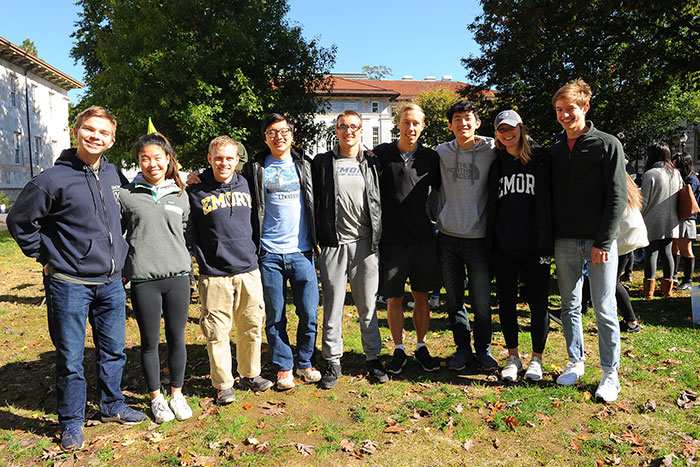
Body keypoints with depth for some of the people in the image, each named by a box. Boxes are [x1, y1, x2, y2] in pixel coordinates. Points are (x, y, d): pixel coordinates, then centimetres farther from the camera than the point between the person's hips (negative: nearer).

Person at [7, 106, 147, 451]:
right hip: (69, 284, -5)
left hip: (111, 283, 5)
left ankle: (112, 406, 35)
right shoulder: (54, 179, -11)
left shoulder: (114, 175, 6)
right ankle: (71, 422, 24)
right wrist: (47, 257, -3)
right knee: (70, 359, 7)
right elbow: (19, 220, -4)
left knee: (113, 351, 16)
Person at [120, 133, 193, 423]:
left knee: (177, 339, 9)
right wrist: (120, 269, 4)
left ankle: (177, 394, 26)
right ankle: (156, 397, 26)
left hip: (178, 276, 2)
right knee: (150, 342, 9)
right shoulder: (126, 195, 1)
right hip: (143, 280, -2)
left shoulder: (180, 196, 9)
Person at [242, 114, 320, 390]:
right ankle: (283, 367, 21)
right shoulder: (254, 169, 5)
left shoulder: (305, 165, 10)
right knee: (275, 315, 6)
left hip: (301, 251, 1)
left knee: (309, 312, 3)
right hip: (268, 253, -1)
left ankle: (305, 362, 23)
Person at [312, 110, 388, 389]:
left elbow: (381, 203, 12)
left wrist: (379, 239, 6)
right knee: (333, 305, 5)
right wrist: (314, 238, -1)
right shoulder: (322, 163, 6)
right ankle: (333, 362, 17)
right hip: (333, 243, -1)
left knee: (368, 305, 8)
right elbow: (313, 201, 6)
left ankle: (373, 357, 23)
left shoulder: (372, 164, 10)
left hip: (365, 243, 1)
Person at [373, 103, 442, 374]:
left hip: (423, 238, 2)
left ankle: (421, 348, 25)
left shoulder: (430, 157, 6)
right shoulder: (381, 154, 1)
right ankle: (398, 350, 20)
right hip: (391, 238, -2)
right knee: (394, 297, 6)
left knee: (421, 296, 10)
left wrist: (430, 210, 6)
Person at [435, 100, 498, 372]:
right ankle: (463, 348, 26)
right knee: (454, 301, 11)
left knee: (482, 303, 3)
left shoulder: (491, 151, -2)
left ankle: (484, 350, 22)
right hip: (447, 237, 3)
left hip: (478, 238, -2)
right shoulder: (441, 153, 5)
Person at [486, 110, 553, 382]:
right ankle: (513, 357, 23)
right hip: (503, 247, 3)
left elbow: (550, 199, -3)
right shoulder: (497, 165, 10)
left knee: (538, 303, 3)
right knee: (506, 302, 9)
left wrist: (547, 242, -9)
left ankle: (537, 358, 20)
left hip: (534, 247, -3)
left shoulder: (541, 158, 1)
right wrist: (490, 241, 6)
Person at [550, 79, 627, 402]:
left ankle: (610, 374, 12)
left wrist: (604, 242, -14)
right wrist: (549, 240, 6)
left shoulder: (607, 145, -2)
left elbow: (617, 196, -7)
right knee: (570, 306, 11)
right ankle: (575, 363, 25)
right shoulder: (555, 151, 12)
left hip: (599, 242, -4)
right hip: (565, 243, 5)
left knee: (604, 310, 1)